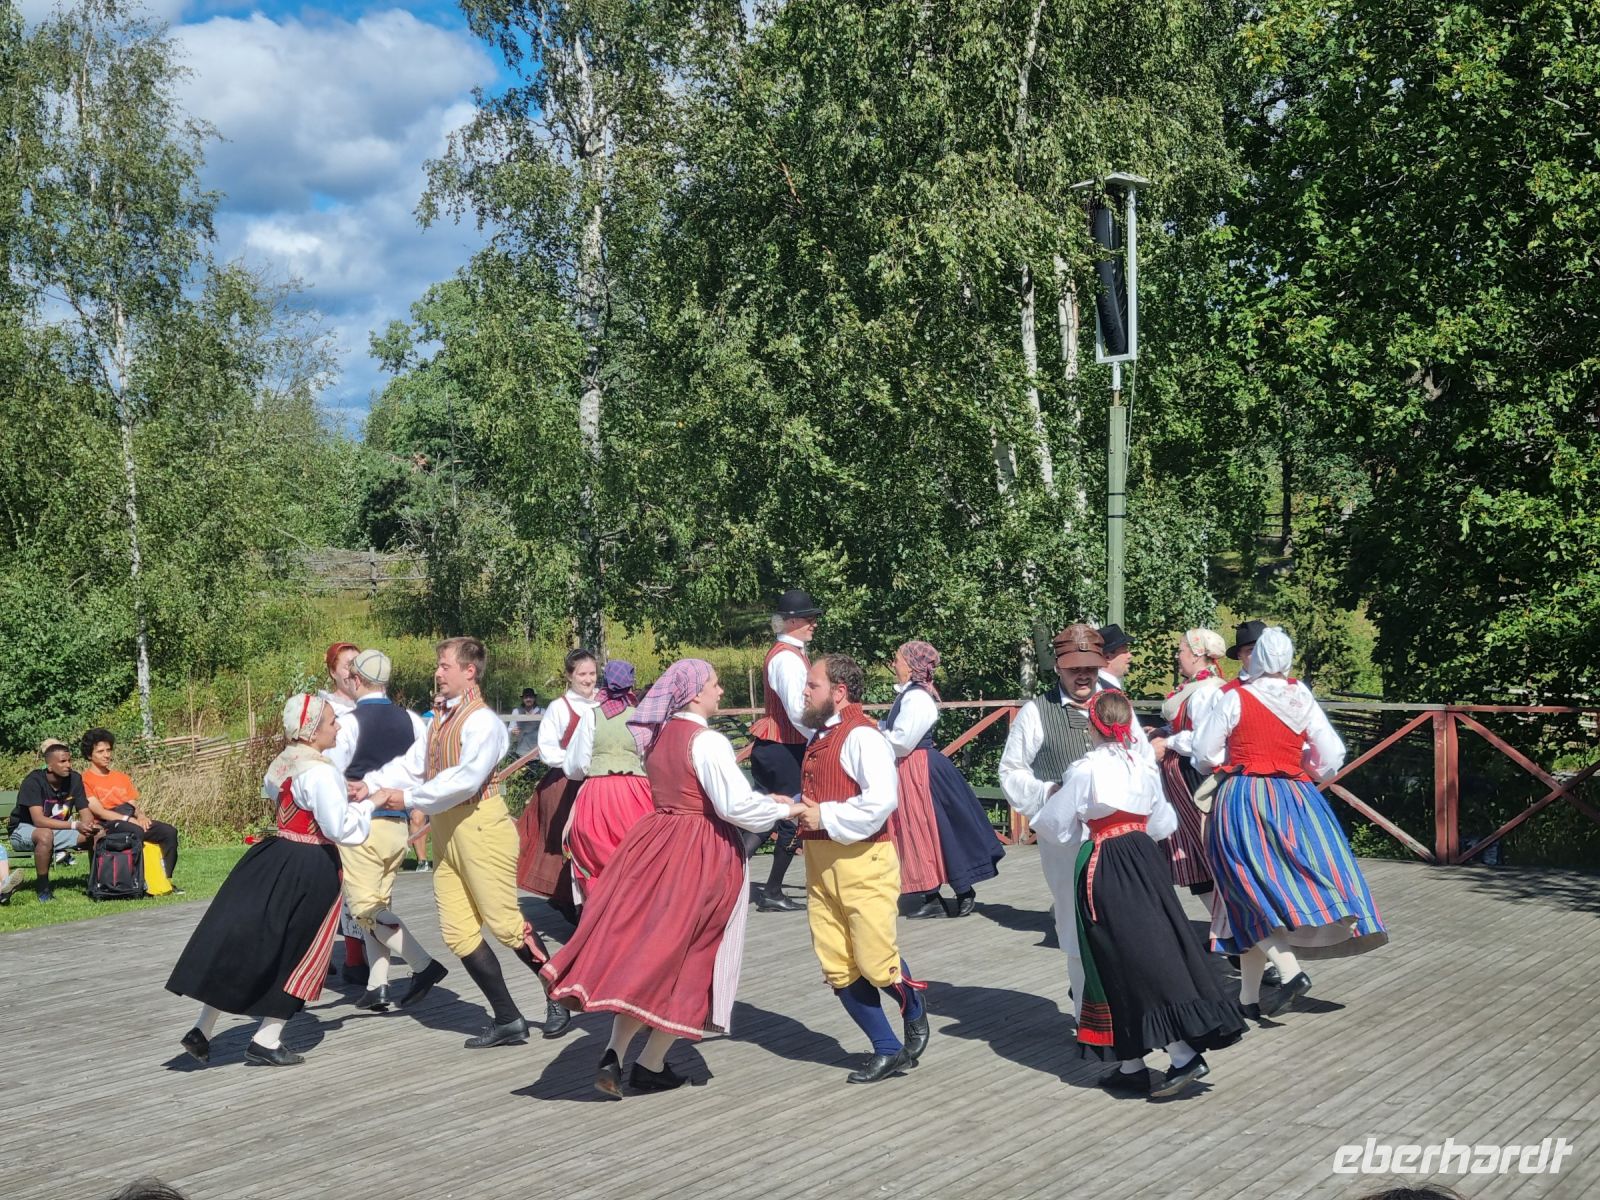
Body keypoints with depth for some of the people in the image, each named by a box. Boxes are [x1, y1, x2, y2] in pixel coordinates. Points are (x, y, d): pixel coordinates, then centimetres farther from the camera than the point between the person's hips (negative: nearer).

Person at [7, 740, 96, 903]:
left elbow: (85, 812, -8)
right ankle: (42, 888, -24)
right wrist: (75, 825, -41)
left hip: (57, 829, 4)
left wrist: (90, 826, -32)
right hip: (24, 830, -4)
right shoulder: (34, 781, -24)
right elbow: (39, 820, -32)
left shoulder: (75, 779, -9)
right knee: (45, 835, -40)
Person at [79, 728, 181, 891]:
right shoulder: (85, 779, 2)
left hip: (132, 821, 6)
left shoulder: (121, 777, 25)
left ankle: (166, 878, -14)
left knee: (169, 831, -19)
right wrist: (129, 819, -16)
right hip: (106, 825, -6)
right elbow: (99, 811, -8)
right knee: (135, 832, -39)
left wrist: (141, 815, -7)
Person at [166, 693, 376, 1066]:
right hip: (309, 869, -8)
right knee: (297, 953, 7)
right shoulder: (320, 773, -20)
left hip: (274, 858, 8)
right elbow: (343, 829, -22)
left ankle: (202, 1030, 13)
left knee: (243, 941, 11)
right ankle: (266, 1041, 11)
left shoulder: (281, 764, 7)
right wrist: (369, 803, -7)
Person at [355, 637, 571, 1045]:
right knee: (458, 933, 6)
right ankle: (507, 1020, 14)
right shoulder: (441, 719, 14)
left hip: (479, 826, -9)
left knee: (504, 923, -5)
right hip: (446, 832, 9)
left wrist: (409, 798, -21)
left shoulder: (482, 720, -13)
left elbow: (465, 779, -23)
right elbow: (411, 763, 9)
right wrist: (373, 784, -6)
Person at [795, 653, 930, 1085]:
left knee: (876, 961, -6)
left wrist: (825, 817, -18)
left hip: (862, 861, -9)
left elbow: (882, 799, -24)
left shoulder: (862, 735, -12)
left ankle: (916, 1017, 25)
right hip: (821, 864, 9)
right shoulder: (821, 737, 16)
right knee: (837, 967, 6)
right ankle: (887, 1050, 16)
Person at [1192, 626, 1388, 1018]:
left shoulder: (1234, 698, -5)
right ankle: (1249, 996, 11)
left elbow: (1205, 755, 0)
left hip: (1243, 800, -3)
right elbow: (1331, 758, 6)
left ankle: (1290, 971, -19)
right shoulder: (1303, 701, 3)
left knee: (1253, 897, 0)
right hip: (1295, 801, 3)